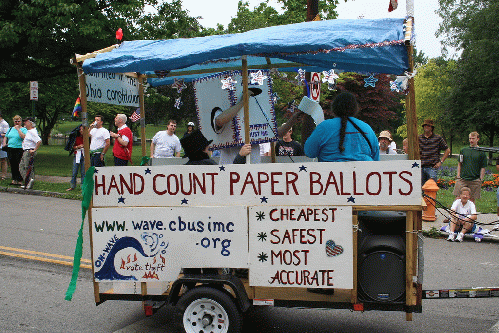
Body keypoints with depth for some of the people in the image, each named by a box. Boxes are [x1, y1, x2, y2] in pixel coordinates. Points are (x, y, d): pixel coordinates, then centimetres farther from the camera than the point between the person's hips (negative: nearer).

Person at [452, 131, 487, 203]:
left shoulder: (482, 152, 2)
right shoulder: (463, 150, 9)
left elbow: (483, 167, 2)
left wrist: (481, 179, -4)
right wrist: (458, 175, 6)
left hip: (475, 180, -2)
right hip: (462, 179, 2)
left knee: (472, 199, 3)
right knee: (458, 198, -2)